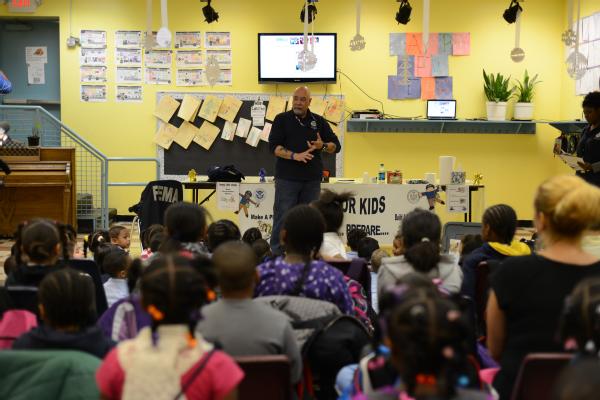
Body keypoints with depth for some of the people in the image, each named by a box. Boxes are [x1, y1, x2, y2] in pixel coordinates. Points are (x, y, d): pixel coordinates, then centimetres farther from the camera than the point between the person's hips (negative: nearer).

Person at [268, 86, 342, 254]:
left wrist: (323, 146, -11)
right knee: (283, 216, -4)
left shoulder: (319, 121, 12)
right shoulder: (282, 119, 4)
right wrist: (295, 155, -19)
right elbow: (273, 146, -6)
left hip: (312, 179, 3)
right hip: (287, 178, -3)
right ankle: (277, 253, 1)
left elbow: (336, 145, 12)